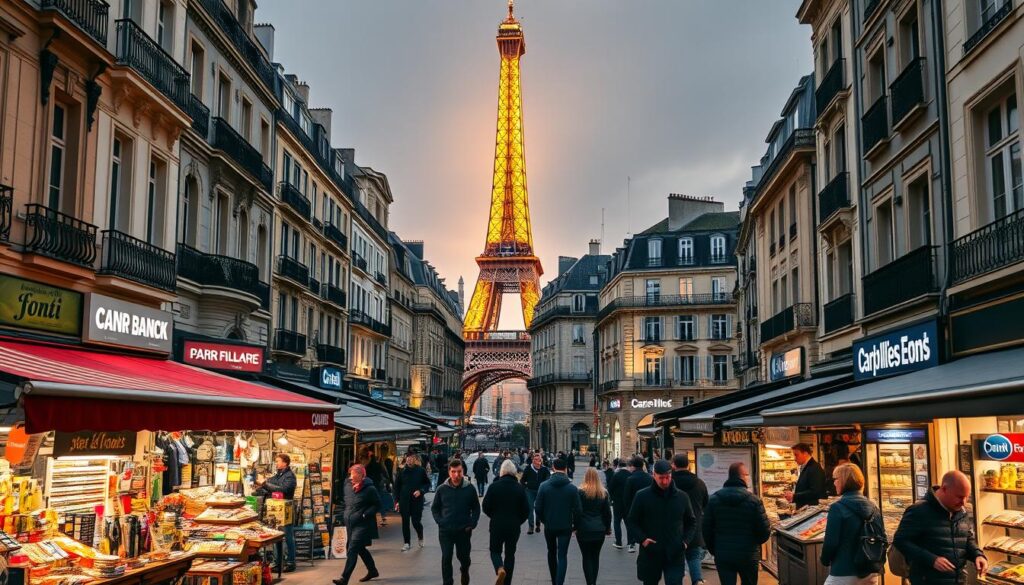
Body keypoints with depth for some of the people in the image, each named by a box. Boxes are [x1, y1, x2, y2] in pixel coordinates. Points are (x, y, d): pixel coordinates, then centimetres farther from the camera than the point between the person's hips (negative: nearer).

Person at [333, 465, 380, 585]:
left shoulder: (369, 489, -14)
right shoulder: (348, 485, 5)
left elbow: (377, 505, -9)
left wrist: (364, 515, -17)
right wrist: (347, 514, 12)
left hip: (362, 525, -7)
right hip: (350, 524, 8)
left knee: (352, 550, -12)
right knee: (360, 549, 18)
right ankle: (373, 571, 35)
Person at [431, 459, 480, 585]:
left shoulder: (469, 489, -6)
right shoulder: (442, 489, -5)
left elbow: (476, 508, 5)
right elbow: (434, 508, 7)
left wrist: (472, 524, -4)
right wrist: (440, 522, -5)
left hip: (464, 531, 0)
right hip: (445, 531, 0)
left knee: (464, 556, 14)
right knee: (446, 558, -1)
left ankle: (464, 571, 46)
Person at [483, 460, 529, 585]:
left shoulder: (494, 486, -10)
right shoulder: (520, 488, -5)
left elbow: (486, 507, -7)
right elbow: (526, 510, -3)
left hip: (497, 525, -1)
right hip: (514, 527, 1)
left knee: (495, 551, 14)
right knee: (510, 553, 15)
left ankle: (500, 569, -16)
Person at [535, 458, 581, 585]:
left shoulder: (544, 486, -9)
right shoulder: (572, 488, -9)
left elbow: (538, 507, -7)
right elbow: (577, 509, -8)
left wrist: (540, 521, 10)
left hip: (549, 526, 1)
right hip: (565, 526, -1)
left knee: (551, 553, 21)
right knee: (562, 556, 1)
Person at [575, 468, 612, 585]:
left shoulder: (581, 492, -9)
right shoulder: (604, 493, 2)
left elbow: (577, 512, -8)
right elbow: (608, 512, 7)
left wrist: (575, 526, 2)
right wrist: (608, 528, 16)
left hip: (584, 530, -3)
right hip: (599, 530, 3)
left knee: (587, 557, 2)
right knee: (595, 556, 13)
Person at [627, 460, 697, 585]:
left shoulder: (682, 497, 3)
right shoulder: (642, 496, -3)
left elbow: (691, 522, 14)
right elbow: (632, 522, 3)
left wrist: (686, 541, -1)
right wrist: (642, 539, -12)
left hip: (675, 556, 0)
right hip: (650, 555, 0)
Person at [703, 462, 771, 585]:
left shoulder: (714, 499, -3)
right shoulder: (753, 500, -11)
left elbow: (707, 528, -1)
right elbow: (765, 530, -10)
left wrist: (713, 549, 14)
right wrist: (755, 543, 11)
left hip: (722, 555, 1)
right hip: (748, 555, -1)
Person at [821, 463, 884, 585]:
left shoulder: (837, 508, -15)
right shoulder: (873, 507, 5)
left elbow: (830, 542, -15)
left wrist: (825, 561, 3)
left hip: (844, 574, -7)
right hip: (871, 572, 7)